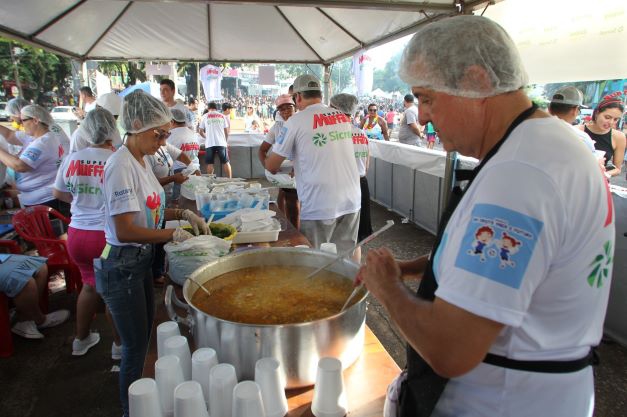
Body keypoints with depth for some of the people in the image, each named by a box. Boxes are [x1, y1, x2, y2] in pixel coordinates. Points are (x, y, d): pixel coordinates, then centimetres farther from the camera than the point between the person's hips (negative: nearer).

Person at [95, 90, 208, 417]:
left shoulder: (139, 161, 5)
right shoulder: (121, 165, -22)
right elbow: (125, 231, -26)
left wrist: (184, 214, 3)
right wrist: (176, 234, -21)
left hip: (141, 260, 9)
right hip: (122, 265, -9)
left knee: (142, 340, 21)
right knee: (136, 347, 7)